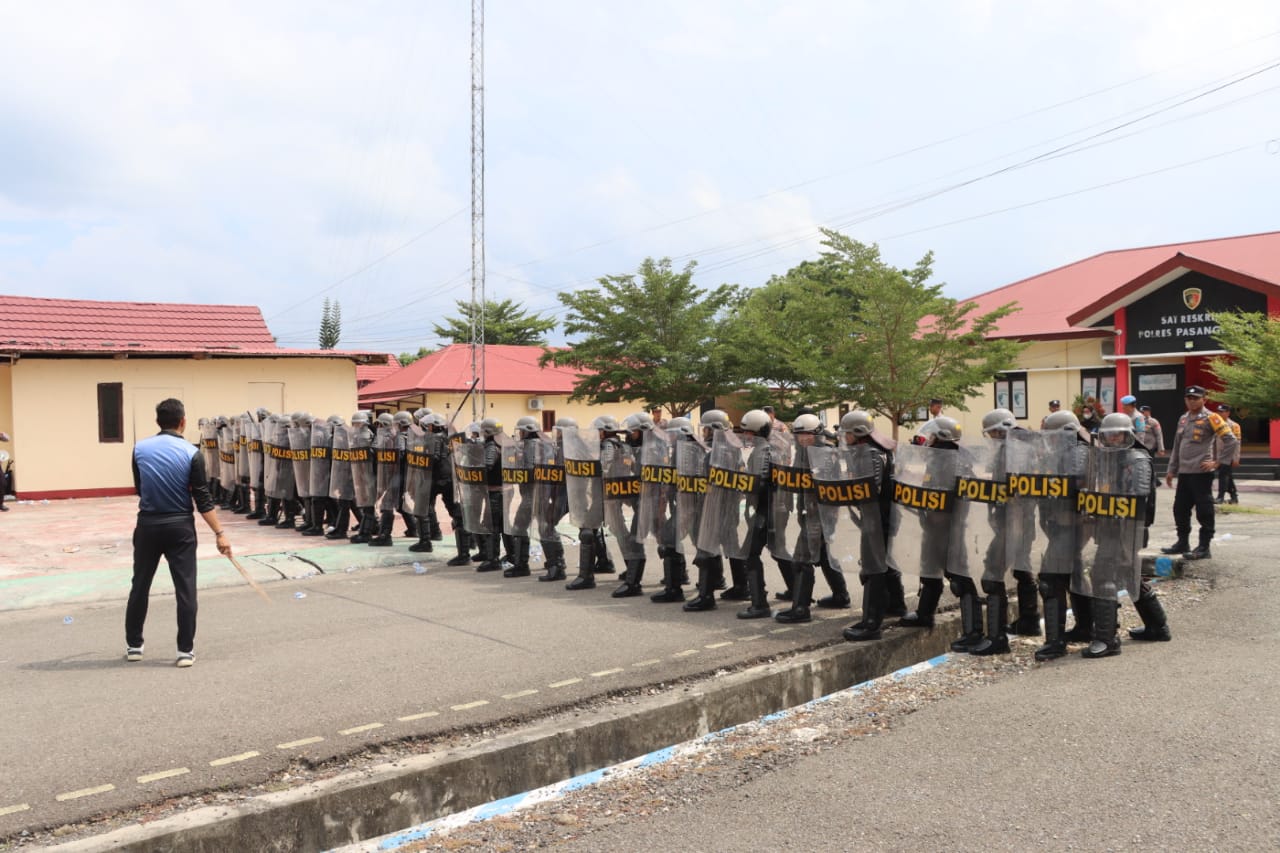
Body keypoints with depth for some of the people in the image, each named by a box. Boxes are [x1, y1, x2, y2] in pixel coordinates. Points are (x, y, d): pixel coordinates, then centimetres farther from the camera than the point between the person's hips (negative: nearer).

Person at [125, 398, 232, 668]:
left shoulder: (139, 448, 0)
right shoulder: (191, 453, -10)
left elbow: (139, 489, 12)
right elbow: (203, 499, -12)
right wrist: (220, 533, -9)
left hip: (148, 525, 3)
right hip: (179, 527, -3)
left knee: (140, 586, 15)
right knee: (185, 589, 2)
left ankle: (133, 645, 24)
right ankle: (185, 650, 2)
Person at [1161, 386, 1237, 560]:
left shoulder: (1210, 418, -6)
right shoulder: (1183, 419, 16)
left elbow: (1231, 441, -11)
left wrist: (1217, 462, -11)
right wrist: (1172, 470, 19)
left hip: (1201, 472, -8)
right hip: (1184, 472, 8)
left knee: (1204, 511, -3)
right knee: (1180, 509, 12)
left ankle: (1204, 548, 3)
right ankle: (1183, 543, 24)